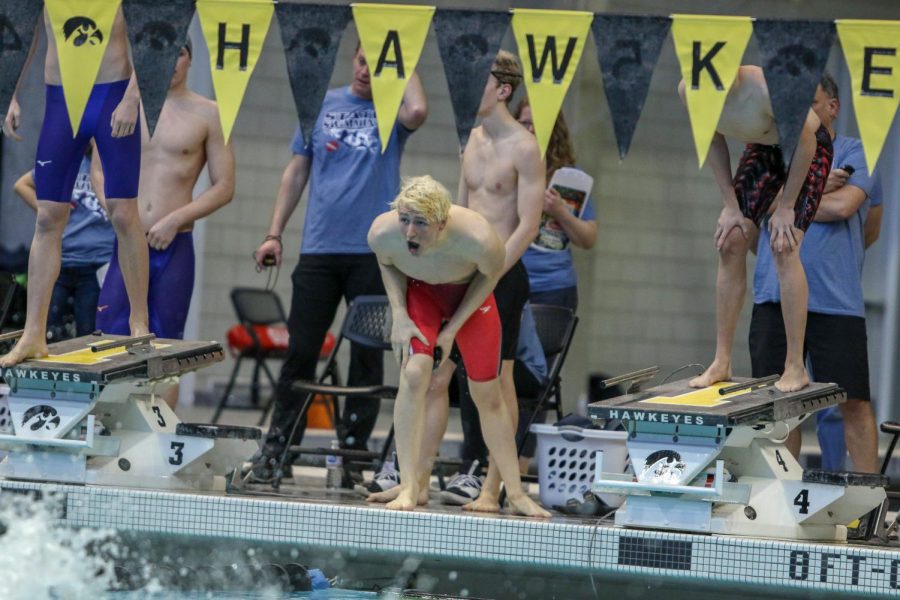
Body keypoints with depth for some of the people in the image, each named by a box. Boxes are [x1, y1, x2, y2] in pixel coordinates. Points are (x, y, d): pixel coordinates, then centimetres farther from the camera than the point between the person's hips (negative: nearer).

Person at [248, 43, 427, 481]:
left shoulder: (391, 110, 2)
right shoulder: (323, 104, 11)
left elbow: (417, 112, -24)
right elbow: (297, 170, 15)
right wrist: (274, 234, 9)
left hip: (373, 250, -2)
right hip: (319, 248, 2)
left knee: (367, 354, 2)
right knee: (301, 350, 2)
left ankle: (353, 448, 10)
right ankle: (278, 446, 8)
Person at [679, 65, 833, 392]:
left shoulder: (764, 88, -40)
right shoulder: (689, 91, -21)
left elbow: (805, 143, -25)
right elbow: (714, 143, -1)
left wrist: (786, 208, -18)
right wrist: (730, 205, -3)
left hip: (811, 148, -6)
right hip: (763, 148, 6)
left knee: (784, 248, -17)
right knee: (731, 244, -2)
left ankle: (795, 368, -12)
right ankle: (722, 362, 5)